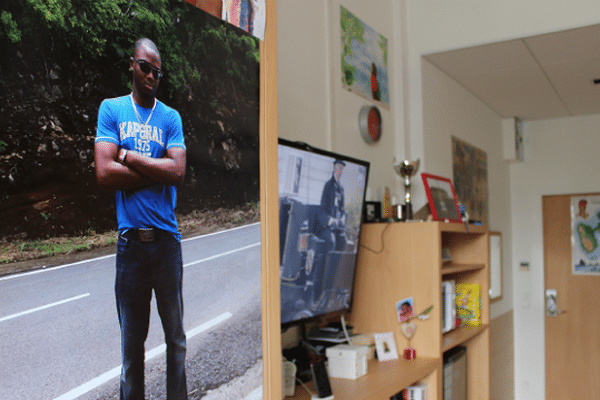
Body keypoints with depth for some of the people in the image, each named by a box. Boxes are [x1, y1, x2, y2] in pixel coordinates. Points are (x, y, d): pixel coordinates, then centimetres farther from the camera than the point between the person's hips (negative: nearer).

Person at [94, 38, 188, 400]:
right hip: (130, 241, -1)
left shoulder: (170, 117, 8)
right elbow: (105, 174, -8)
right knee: (132, 340, 8)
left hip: (167, 240, 1)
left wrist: (129, 157, -7)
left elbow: (178, 172, -7)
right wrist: (157, 170, -6)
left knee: (176, 336, 10)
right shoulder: (111, 109, 6)